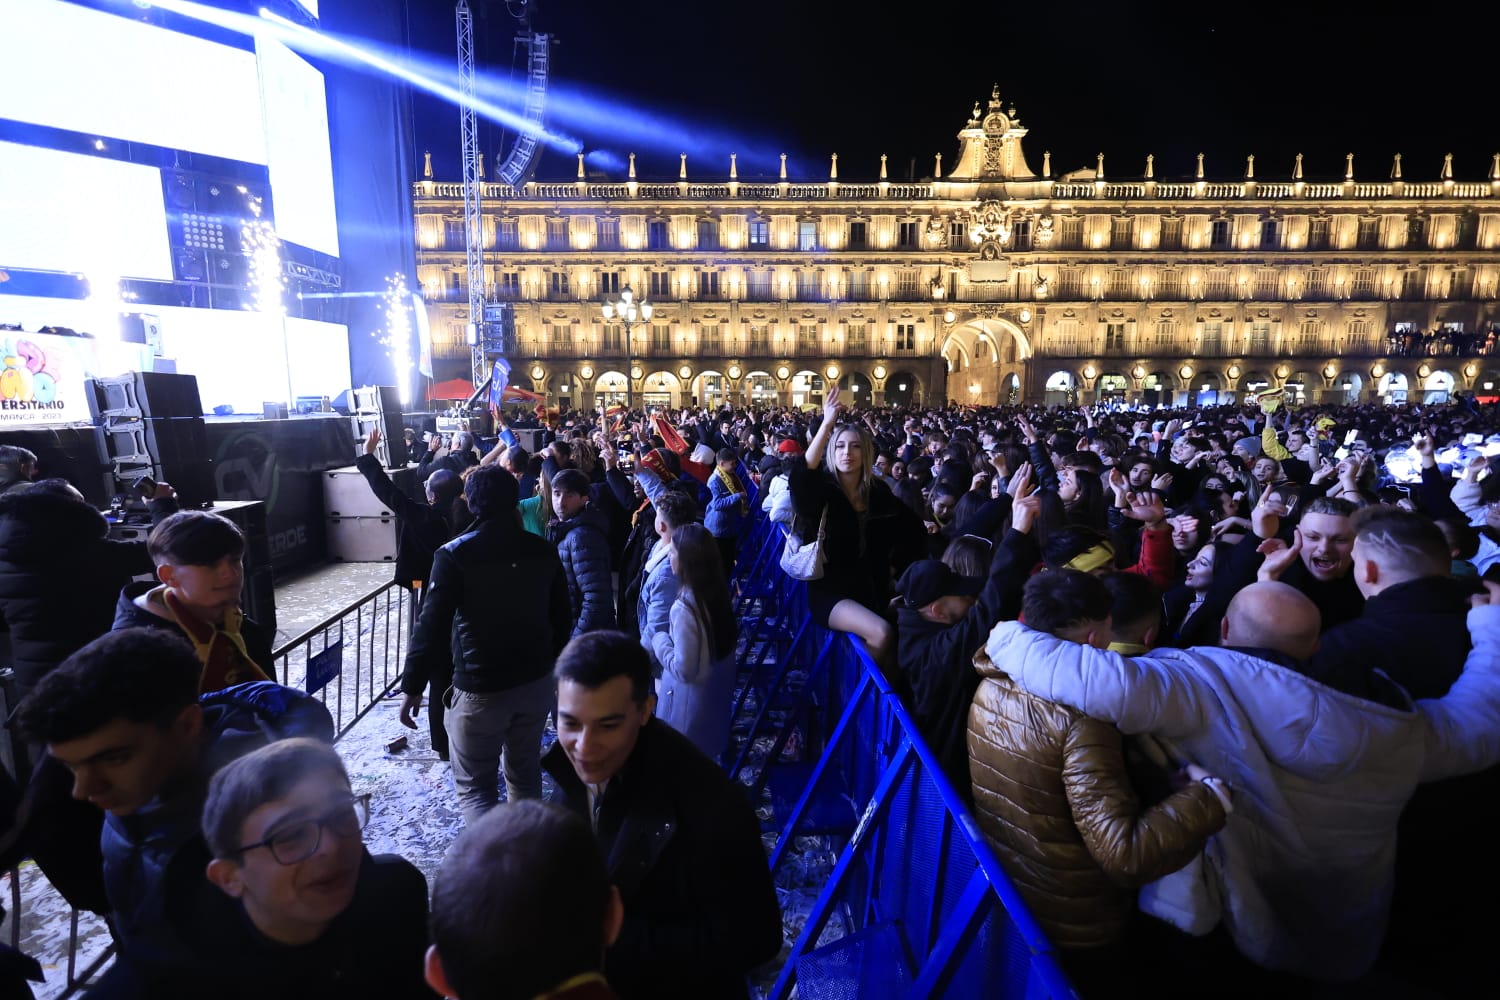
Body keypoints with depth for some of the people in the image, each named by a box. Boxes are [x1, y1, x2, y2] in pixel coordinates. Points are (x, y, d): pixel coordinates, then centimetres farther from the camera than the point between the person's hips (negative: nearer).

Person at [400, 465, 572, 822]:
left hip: (480, 689, -4)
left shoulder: (455, 555, -14)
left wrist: (412, 686, -7)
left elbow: (432, 625, -16)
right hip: (536, 682, 5)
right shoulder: (543, 550, -1)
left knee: (475, 786, 9)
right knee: (525, 774, 21)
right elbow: (562, 617, 7)